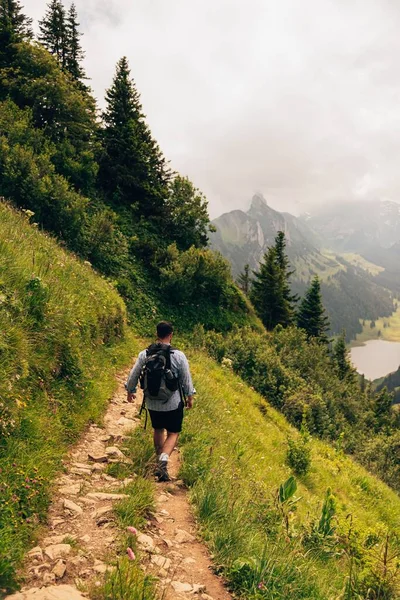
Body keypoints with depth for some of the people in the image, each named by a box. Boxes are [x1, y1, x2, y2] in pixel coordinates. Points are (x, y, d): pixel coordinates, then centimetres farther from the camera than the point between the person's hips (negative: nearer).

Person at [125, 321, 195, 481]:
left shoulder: (144, 354, -6)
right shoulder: (178, 356, -13)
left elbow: (133, 375, 3)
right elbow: (186, 379, -4)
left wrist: (130, 391, 21)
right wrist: (190, 397, 11)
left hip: (152, 403, 3)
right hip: (173, 403, -3)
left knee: (158, 430, 23)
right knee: (173, 433, 9)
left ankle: (160, 460, 32)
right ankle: (164, 459, -13)